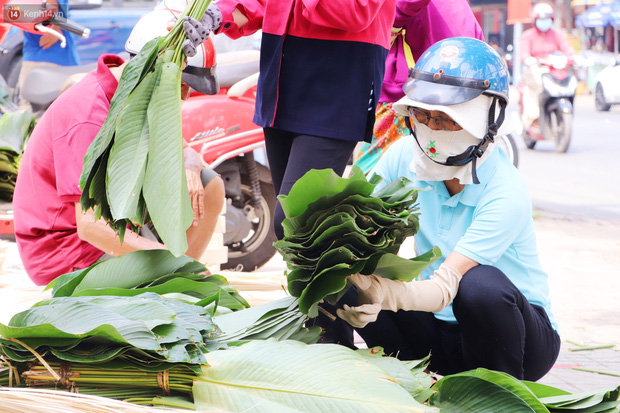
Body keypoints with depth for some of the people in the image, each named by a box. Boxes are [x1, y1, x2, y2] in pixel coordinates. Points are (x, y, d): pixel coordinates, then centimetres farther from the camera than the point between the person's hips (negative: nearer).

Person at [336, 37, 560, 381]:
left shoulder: (505, 195, -26)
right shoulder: (405, 156, -8)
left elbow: (443, 290, -34)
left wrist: (387, 293, -55)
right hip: (439, 329, 4)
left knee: (479, 285, -38)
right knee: (346, 282, -20)